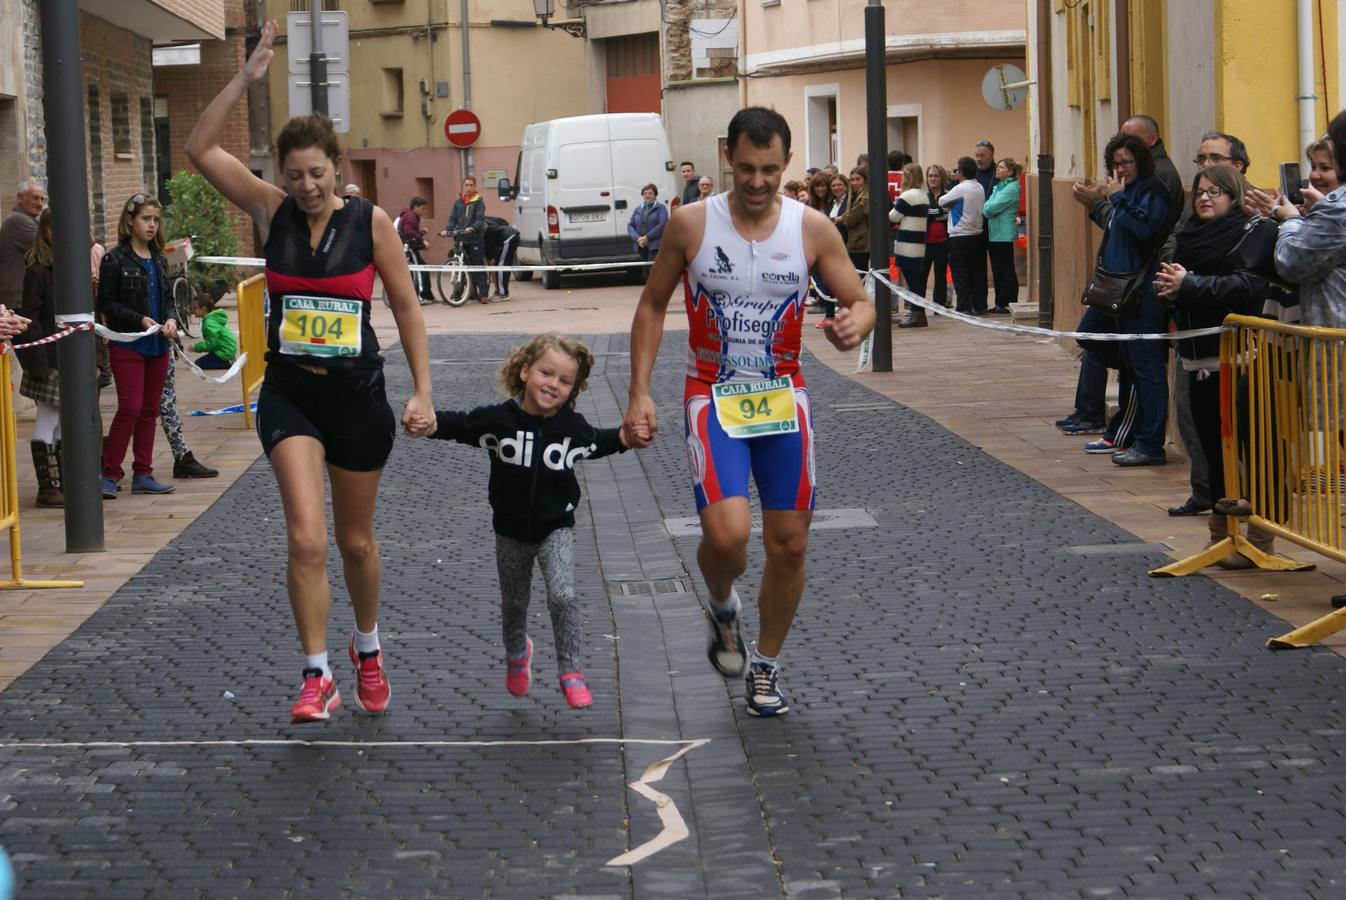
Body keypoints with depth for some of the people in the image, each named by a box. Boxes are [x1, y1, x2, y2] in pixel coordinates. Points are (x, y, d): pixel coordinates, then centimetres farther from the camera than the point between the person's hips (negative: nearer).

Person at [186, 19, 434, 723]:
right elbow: (200, 149, -10)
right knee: (306, 538, -15)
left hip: (357, 394, 0)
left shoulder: (371, 221, -5)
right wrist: (247, 77, -16)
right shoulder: (272, 211, -1)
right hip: (289, 394, 0)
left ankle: (367, 646, 39)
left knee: (355, 539, 14)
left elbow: (406, 307, 1)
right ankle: (317, 677, -8)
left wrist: (422, 391, -4)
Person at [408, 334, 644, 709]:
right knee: (514, 605, 17)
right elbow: (459, 425, -4)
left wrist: (624, 436, -4)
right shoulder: (498, 419, -15)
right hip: (511, 532, 1)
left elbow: (597, 442, 12)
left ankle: (571, 673, -7)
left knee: (563, 597, -19)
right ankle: (516, 653, 48)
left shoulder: (572, 427, -9)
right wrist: (431, 424, -23)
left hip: (556, 529, -1)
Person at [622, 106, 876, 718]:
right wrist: (639, 394, -3)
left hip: (782, 398, 2)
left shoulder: (812, 228, -5)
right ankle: (722, 610, 14)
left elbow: (860, 302, 2)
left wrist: (855, 323, -23)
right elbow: (652, 305, 3)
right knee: (726, 531, -21)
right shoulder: (691, 224, -7)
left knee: (789, 544, 4)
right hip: (712, 398, -2)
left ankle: (766, 665, 26)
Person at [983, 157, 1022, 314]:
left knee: (1006, 271, -4)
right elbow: (987, 209, 15)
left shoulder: (1011, 189, -12)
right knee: (997, 270, 11)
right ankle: (1000, 303, 16)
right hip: (994, 234, 9)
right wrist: (986, 209, -4)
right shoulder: (998, 187, 16)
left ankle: (1009, 304, 0)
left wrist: (983, 208, 0)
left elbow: (992, 208, -18)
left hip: (1004, 234, -9)